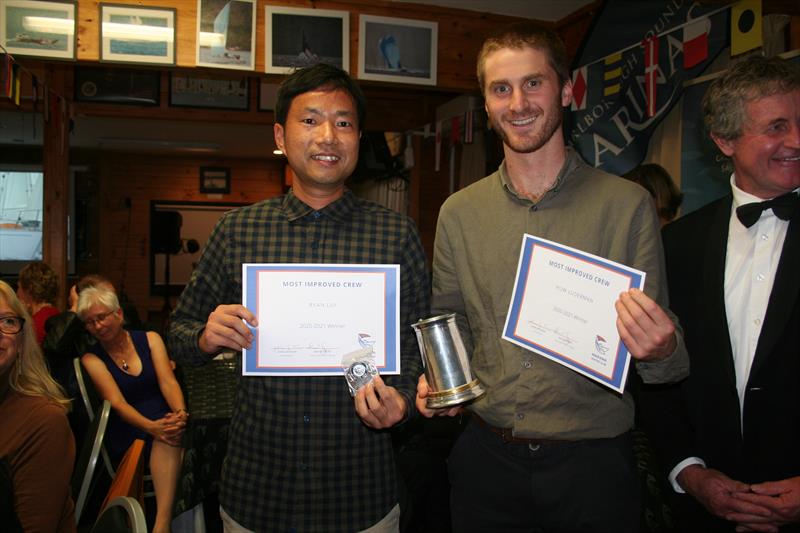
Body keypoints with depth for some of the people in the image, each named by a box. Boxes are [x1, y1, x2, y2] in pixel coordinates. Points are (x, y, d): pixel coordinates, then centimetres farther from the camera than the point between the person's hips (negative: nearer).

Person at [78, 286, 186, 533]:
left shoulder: (149, 339, 10)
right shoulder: (92, 358, 6)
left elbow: (168, 382, -3)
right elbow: (117, 403, -8)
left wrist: (180, 413, -26)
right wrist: (152, 427, -27)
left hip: (164, 420, 1)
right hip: (128, 434, -1)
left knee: (171, 438, -35)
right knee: (167, 438, -34)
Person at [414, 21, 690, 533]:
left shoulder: (627, 204, -7)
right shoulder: (458, 213, 1)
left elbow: (667, 357, -3)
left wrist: (660, 352, -25)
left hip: (592, 463, -2)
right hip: (486, 457, 2)